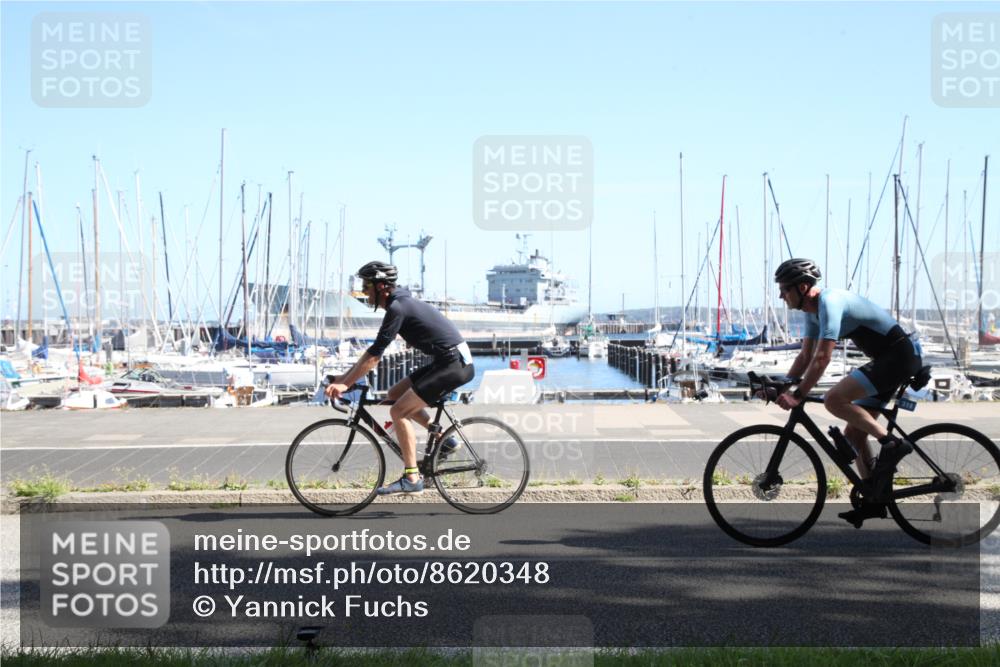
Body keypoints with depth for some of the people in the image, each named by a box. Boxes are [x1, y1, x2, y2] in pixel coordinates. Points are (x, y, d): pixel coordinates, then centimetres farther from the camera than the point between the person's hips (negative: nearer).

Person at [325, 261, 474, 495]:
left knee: (399, 411, -9)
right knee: (395, 393, 15)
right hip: (449, 361, 10)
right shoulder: (400, 302, 16)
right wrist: (346, 376, 18)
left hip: (454, 364, -10)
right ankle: (445, 439, 15)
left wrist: (345, 383, -15)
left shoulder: (397, 308, -15)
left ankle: (411, 478, -7)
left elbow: (375, 353, -18)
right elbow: (375, 350, 21)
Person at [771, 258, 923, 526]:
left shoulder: (830, 302, -21)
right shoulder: (813, 310, 9)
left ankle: (892, 444, -18)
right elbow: (805, 357, 14)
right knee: (854, 433, 8)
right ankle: (874, 501, 14)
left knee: (834, 399, -26)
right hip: (885, 360, 10)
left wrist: (797, 395, -26)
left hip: (900, 355, -10)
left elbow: (822, 357, -28)